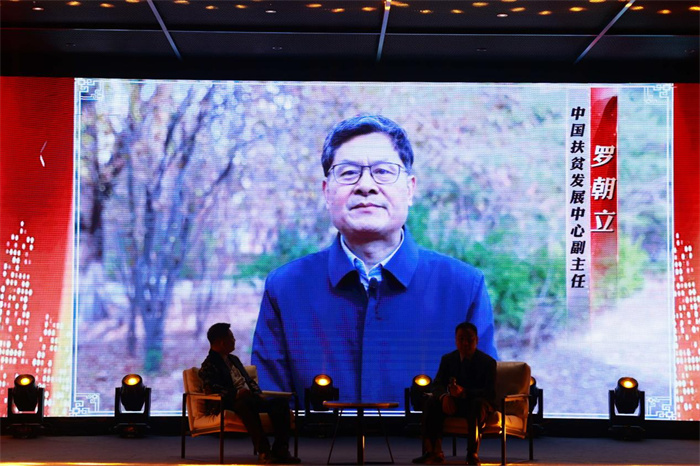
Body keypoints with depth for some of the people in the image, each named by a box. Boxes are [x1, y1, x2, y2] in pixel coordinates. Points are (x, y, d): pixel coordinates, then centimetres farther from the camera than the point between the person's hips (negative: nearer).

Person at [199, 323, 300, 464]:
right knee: (245, 403, -42)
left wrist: (258, 394, 5)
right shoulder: (208, 366, -3)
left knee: (281, 402, -15)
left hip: (250, 398, 8)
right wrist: (236, 393, -28)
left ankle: (280, 449, -23)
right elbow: (212, 390, -18)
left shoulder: (234, 359, 25)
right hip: (227, 404, -8)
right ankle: (263, 451, -42)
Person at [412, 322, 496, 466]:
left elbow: (490, 393, -17)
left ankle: (472, 453, -40)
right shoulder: (447, 359, 5)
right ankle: (434, 452, -30)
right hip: (454, 404, 3)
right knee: (431, 402, -24)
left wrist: (464, 392, -35)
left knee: (478, 404, -38)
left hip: (478, 403, -3)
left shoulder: (488, 362, -6)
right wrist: (444, 396, -28)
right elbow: (437, 384, -1)